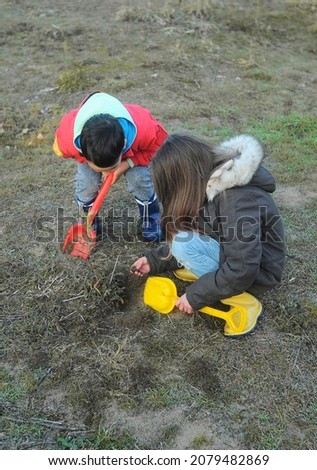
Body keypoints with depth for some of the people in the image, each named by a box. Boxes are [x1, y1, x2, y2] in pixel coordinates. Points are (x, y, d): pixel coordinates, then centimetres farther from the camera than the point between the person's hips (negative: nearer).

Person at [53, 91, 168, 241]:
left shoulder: (143, 129, -46)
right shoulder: (68, 136, -42)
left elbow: (159, 146, -23)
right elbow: (62, 150, -16)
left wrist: (127, 164, -35)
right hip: (88, 150, 1)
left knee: (139, 178, -21)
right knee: (87, 183, -19)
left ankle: (151, 219, 6)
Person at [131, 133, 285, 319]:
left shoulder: (238, 200, -32)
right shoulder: (210, 181, -4)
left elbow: (243, 270, -31)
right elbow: (193, 234, 6)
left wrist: (196, 296, -21)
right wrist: (154, 260, 3)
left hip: (258, 273, -8)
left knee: (184, 244, -23)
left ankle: (238, 297, -10)